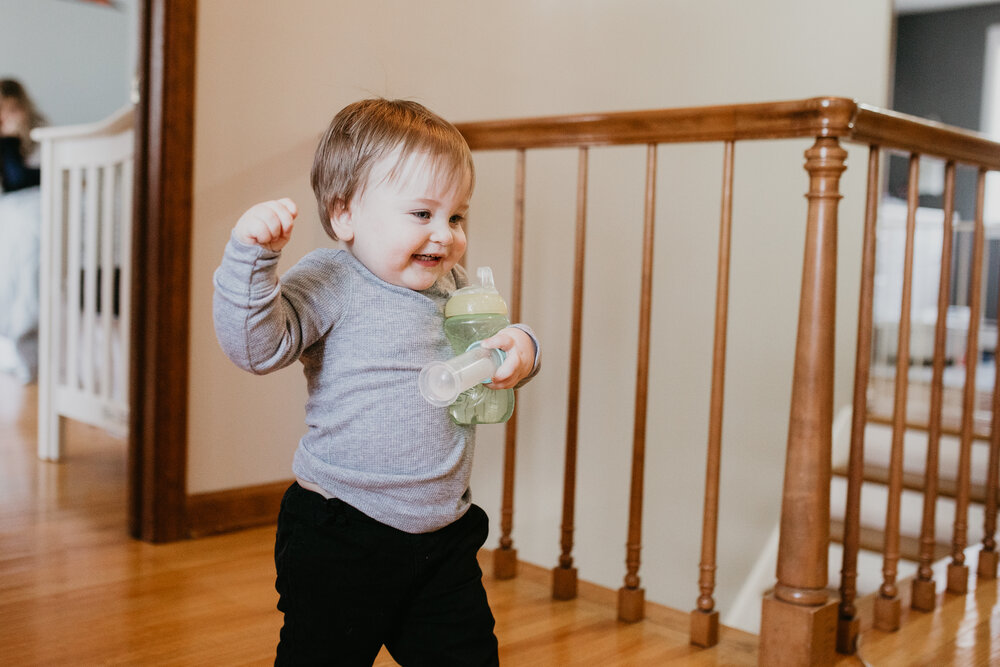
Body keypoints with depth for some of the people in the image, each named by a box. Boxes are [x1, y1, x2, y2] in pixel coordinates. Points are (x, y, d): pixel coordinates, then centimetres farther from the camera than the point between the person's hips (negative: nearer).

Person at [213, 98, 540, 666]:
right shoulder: (330, 284, -13)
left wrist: (520, 349, -6)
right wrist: (253, 255, -37)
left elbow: (496, 336, 18)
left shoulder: (455, 288, 7)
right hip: (342, 536, -5)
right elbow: (257, 345, -24)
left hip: (444, 536, 6)